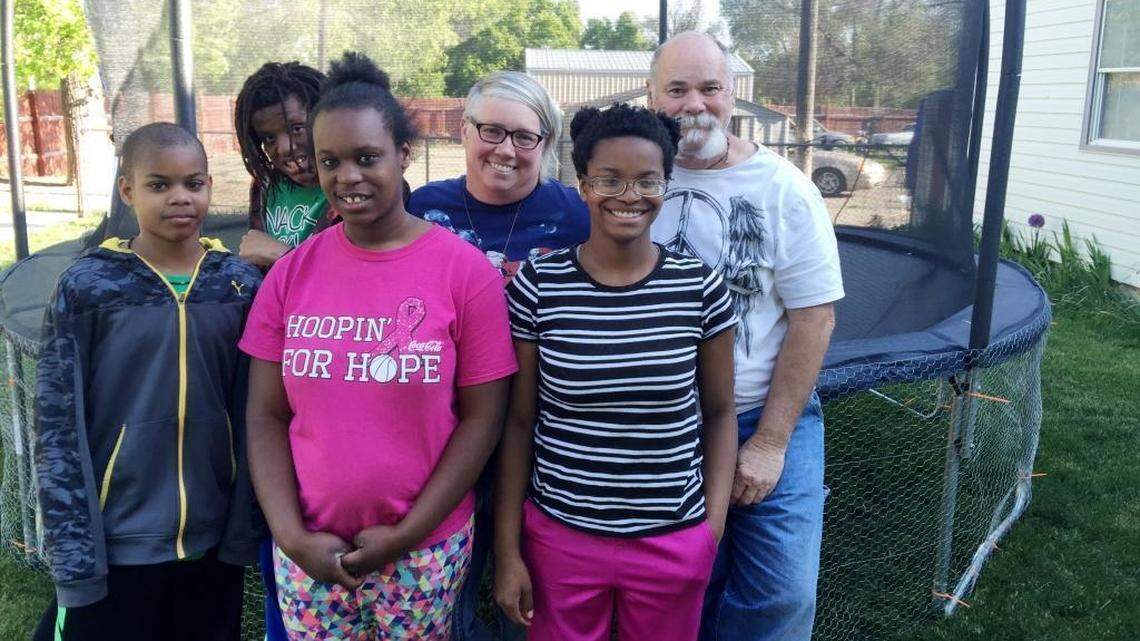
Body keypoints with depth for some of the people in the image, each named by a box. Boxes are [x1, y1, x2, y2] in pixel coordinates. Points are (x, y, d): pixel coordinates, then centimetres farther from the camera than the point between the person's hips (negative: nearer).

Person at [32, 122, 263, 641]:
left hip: (213, 539, 2)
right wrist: (72, 551, -7)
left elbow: (252, 414, 2)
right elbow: (58, 424, -5)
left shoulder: (241, 284, -1)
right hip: (114, 543, -2)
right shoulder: (86, 287, -7)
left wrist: (244, 528, 2)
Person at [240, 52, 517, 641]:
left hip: (424, 550, -2)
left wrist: (406, 534, -10)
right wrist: (291, 535, -7)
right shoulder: (290, 273, -1)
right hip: (308, 551, 3)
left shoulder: (464, 270, -9)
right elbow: (266, 417, 2)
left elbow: (482, 419, -8)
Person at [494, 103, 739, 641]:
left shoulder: (699, 287, -7)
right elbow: (518, 422, -3)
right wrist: (506, 550, -2)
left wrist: (714, 525, -4)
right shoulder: (538, 285, -9)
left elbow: (720, 414, 3)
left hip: (673, 543, 1)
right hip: (559, 537, 0)